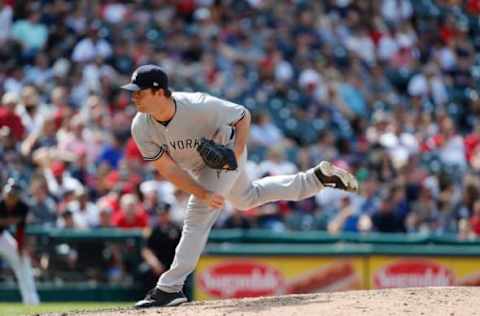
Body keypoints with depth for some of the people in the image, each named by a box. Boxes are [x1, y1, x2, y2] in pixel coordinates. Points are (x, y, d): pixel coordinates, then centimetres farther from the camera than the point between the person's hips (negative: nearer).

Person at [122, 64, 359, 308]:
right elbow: (168, 169, -24)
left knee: (198, 215, -18)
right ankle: (317, 178, 37)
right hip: (198, 167, 6)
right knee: (246, 198, 24)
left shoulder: (198, 106, -38)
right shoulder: (141, 127, -27)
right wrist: (203, 194, -34)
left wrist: (236, 153, -32)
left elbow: (243, 116, -20)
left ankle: (170, 288, -15)